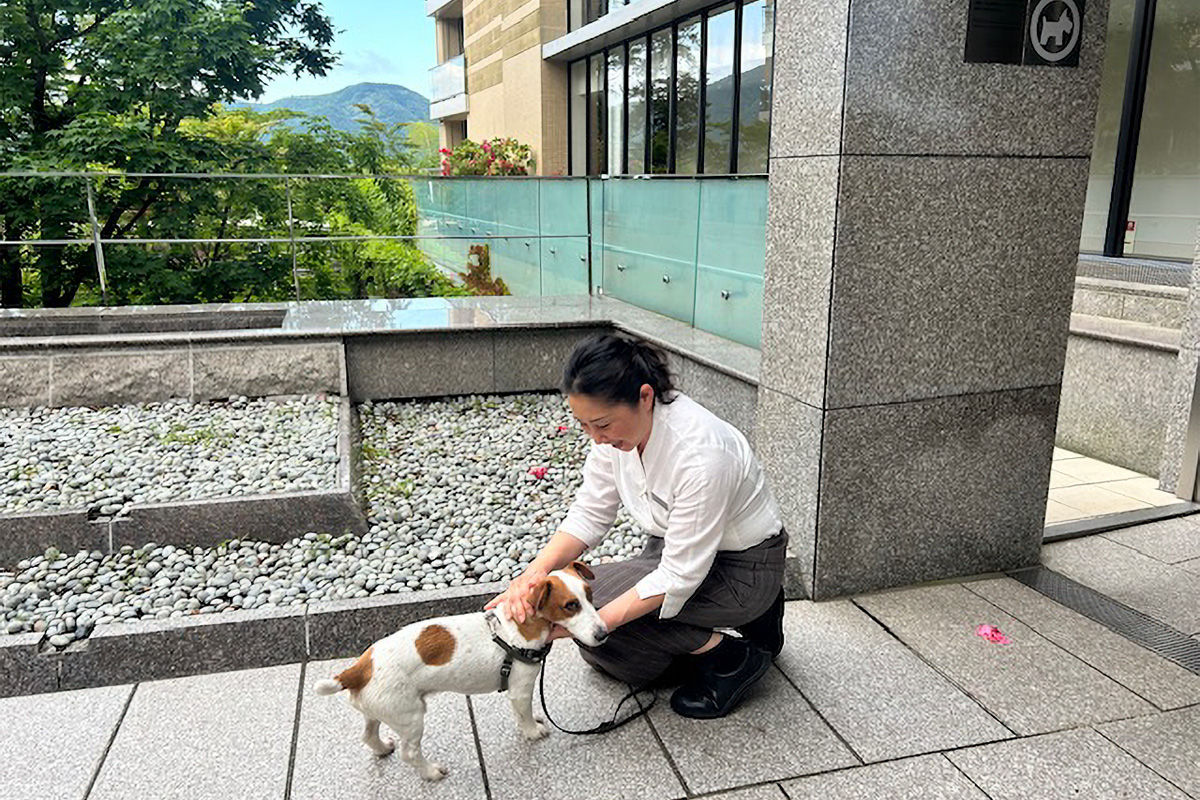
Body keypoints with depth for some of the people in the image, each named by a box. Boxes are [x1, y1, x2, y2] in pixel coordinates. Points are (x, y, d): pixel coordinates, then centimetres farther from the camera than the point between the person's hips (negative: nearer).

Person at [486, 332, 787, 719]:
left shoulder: (700, 452, -37)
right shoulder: (618, 422, -14)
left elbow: (680, 576, -30)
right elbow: (590, 514, -7)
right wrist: (535, 572, -23)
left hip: (741, 568, -8)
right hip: (679, 550, 8)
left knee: (586, 599, -19)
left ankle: (728, 656, -4)